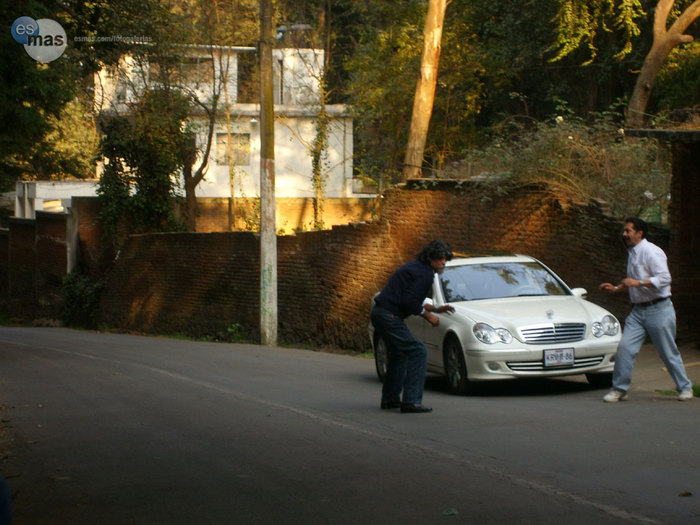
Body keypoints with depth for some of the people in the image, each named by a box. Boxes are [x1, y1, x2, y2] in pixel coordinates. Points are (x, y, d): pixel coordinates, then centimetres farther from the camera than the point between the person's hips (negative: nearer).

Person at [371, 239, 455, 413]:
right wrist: (428, 315, -8)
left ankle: (390, 399, 33)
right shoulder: (425, 274, -14)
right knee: (418, 351, -9)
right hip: (389, 316, -11)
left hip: (379, 313, 11)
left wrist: (436, 309, 22)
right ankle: (411, 401, -13)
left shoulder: (415, 267, 19)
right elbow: (409, 302, -21)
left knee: (399, 353, 25)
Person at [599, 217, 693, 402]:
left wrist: (638, 283, -27)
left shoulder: (651, 252, -13)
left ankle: (685, 387, 19)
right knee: (625, 347, -7)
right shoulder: (632, 253, 15)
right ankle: (619, 389, -1)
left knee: (668, 352, 2)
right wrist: (616, 289, 15)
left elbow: (664, 278, -22)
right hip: (638, 310, 7)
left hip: (658, 309, -7)